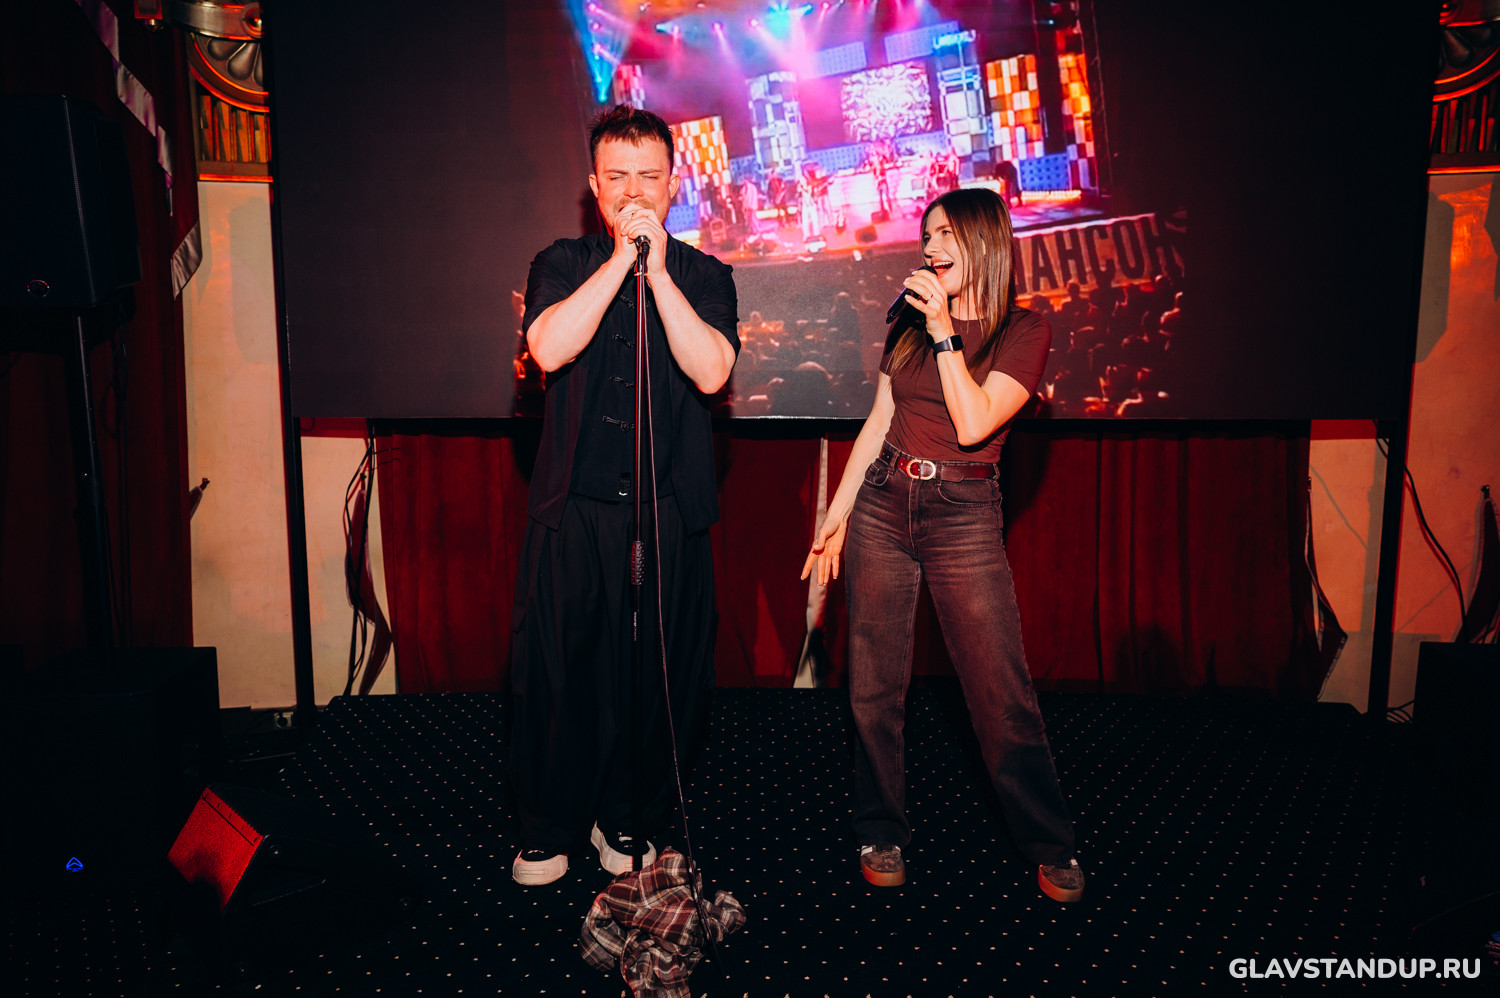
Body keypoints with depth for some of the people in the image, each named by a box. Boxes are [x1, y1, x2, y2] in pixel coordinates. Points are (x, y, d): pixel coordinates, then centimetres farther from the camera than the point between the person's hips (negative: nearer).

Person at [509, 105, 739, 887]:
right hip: (574, 506, 0)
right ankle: (547, 828, 24)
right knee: (555, 666, 4)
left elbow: (711, 371, -10)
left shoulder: (703, 275, 7)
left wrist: (657, 270, -13)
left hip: (669, 508, 0)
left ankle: (627, 819, 28)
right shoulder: (562, 264, 8)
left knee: (660, 670, 6)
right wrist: (621, 258, -12)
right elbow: (550, 349, -12)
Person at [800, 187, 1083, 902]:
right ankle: (881, 835, 22)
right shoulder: (910, 322, 12)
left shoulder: (1024, 331, -1)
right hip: (882, 503, 4)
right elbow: (878, 424, 12)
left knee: (1001, 694, -2)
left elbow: (974, 424, -15)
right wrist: (837, 516, 9)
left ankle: (1049, 846, 18)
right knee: (874, 688, 5)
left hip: (964, 514, -3)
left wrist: (944, 331, -13)